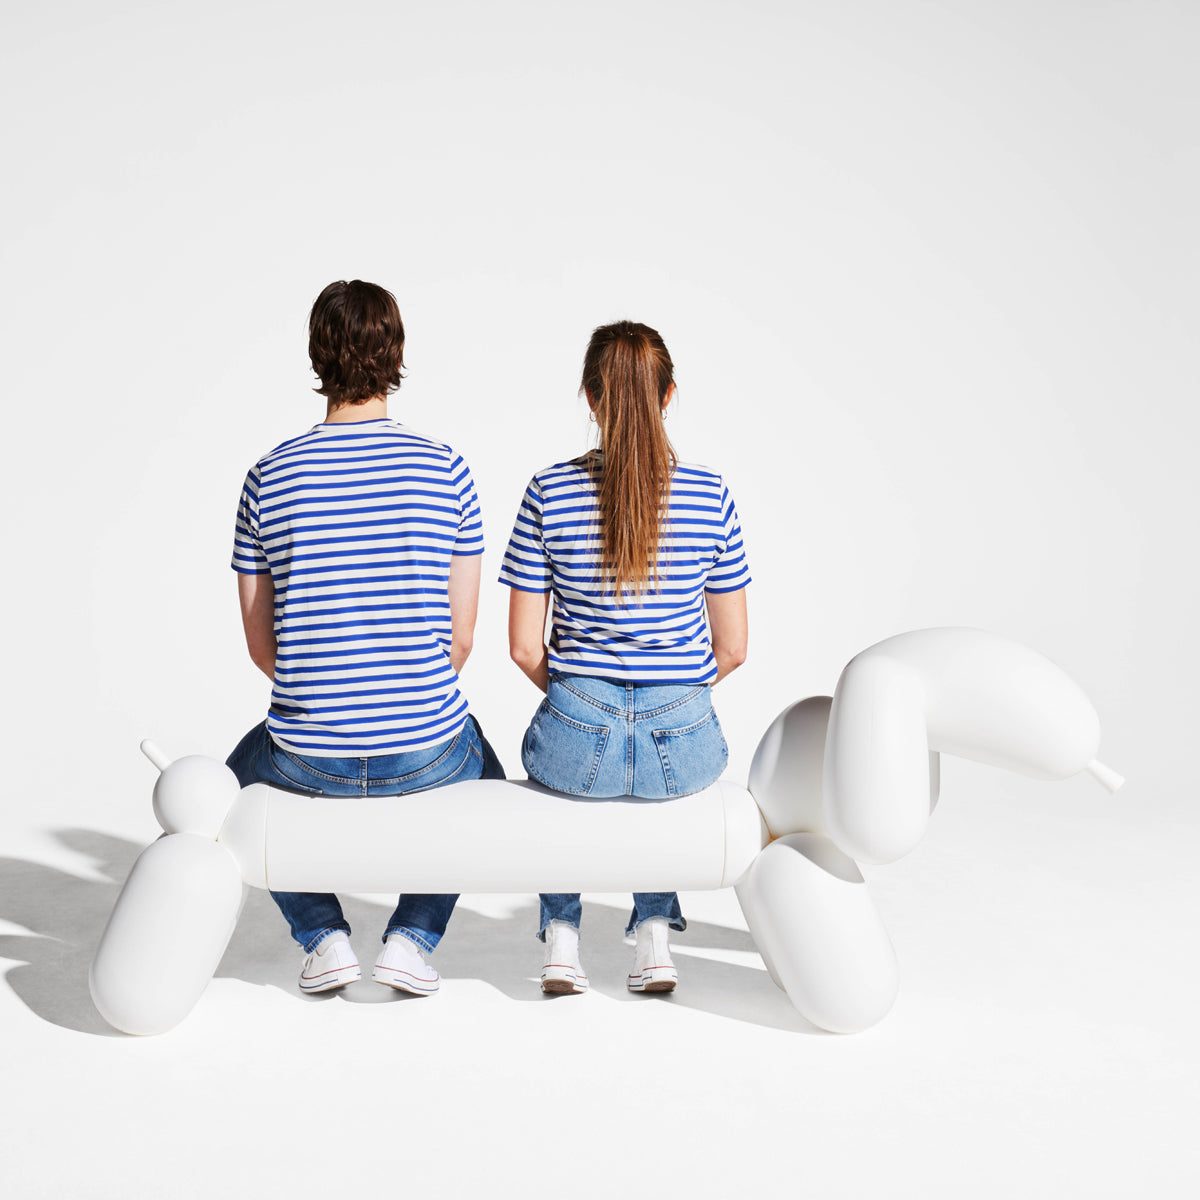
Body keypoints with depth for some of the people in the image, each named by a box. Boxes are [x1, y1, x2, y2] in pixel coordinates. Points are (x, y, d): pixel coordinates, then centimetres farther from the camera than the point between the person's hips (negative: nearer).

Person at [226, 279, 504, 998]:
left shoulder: (270, 477, -4)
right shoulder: (446, 470, -6)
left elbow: (261, 645, 3)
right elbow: (459, 635, 0)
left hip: (307, 755, 1)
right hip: (428, 753, 0)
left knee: (244, 776, 36)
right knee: (483, 777, 35)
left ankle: (325, 936, 20)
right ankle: (412, 938, 17)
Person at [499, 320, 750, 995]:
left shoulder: (550, 493, -6)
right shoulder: (710, 495, -3)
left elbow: (525, 648, -2)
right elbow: (732, 649, 2)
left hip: (579, 742, -1)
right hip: (684, 748, 1)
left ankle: (562, 937, 26)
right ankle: (655, 935, 27)